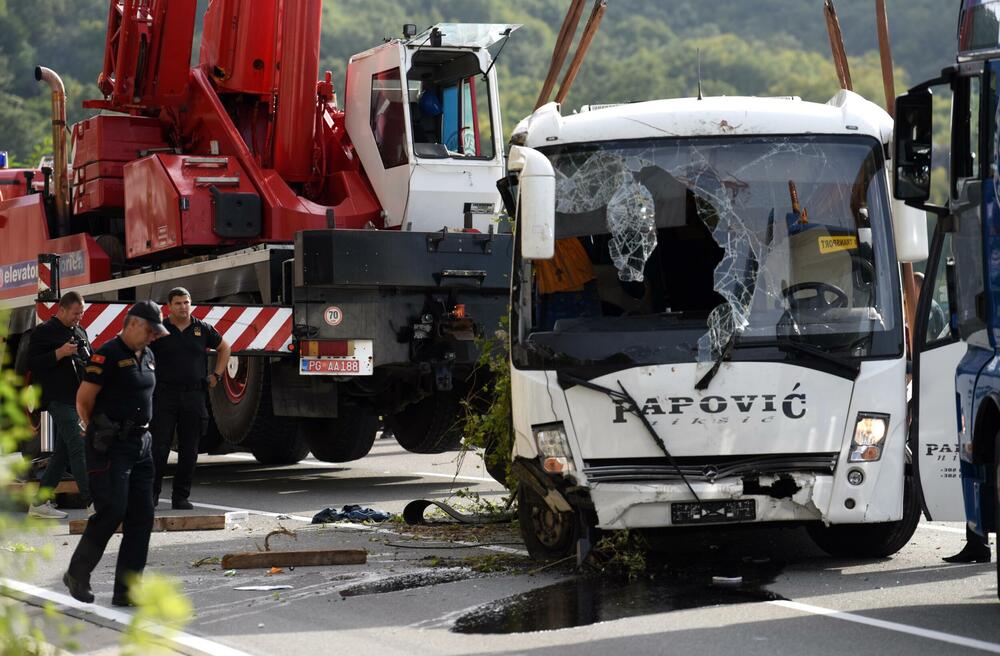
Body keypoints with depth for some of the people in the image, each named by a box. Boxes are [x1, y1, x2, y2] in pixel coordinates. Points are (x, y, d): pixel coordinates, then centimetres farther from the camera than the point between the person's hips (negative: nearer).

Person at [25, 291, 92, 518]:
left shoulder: (80, 332, 20)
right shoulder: (44, 332, -4)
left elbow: (90, 361, 31)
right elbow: (32, 364, -11)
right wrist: (60, 353, -20)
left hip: (78, 401, 9)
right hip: (60, 400, -9)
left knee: (62, 452, 9)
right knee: (78, 448, -13)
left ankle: (40, 503, 14)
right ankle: (92, 501, -16)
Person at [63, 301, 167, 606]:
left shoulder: (147, 357, 15)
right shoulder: (108, 355, -11)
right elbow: (83, 400, -9)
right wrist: (98, 436, 3)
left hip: (141, 443, 8)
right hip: (111, 446, -8)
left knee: (142, 518, 3)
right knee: (111, 512, -12)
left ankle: (126, 590, 5)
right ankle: (77, 575, 5)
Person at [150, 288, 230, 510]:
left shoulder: (202, 329, 7)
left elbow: (224, 348, 23)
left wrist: (217, 375, 14)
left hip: (194, 397, 3)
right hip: (164, 396, -3)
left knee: (189, 450, 5)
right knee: (159, 447, -7)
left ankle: (181, 497, 11)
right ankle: (152, 493, 0)